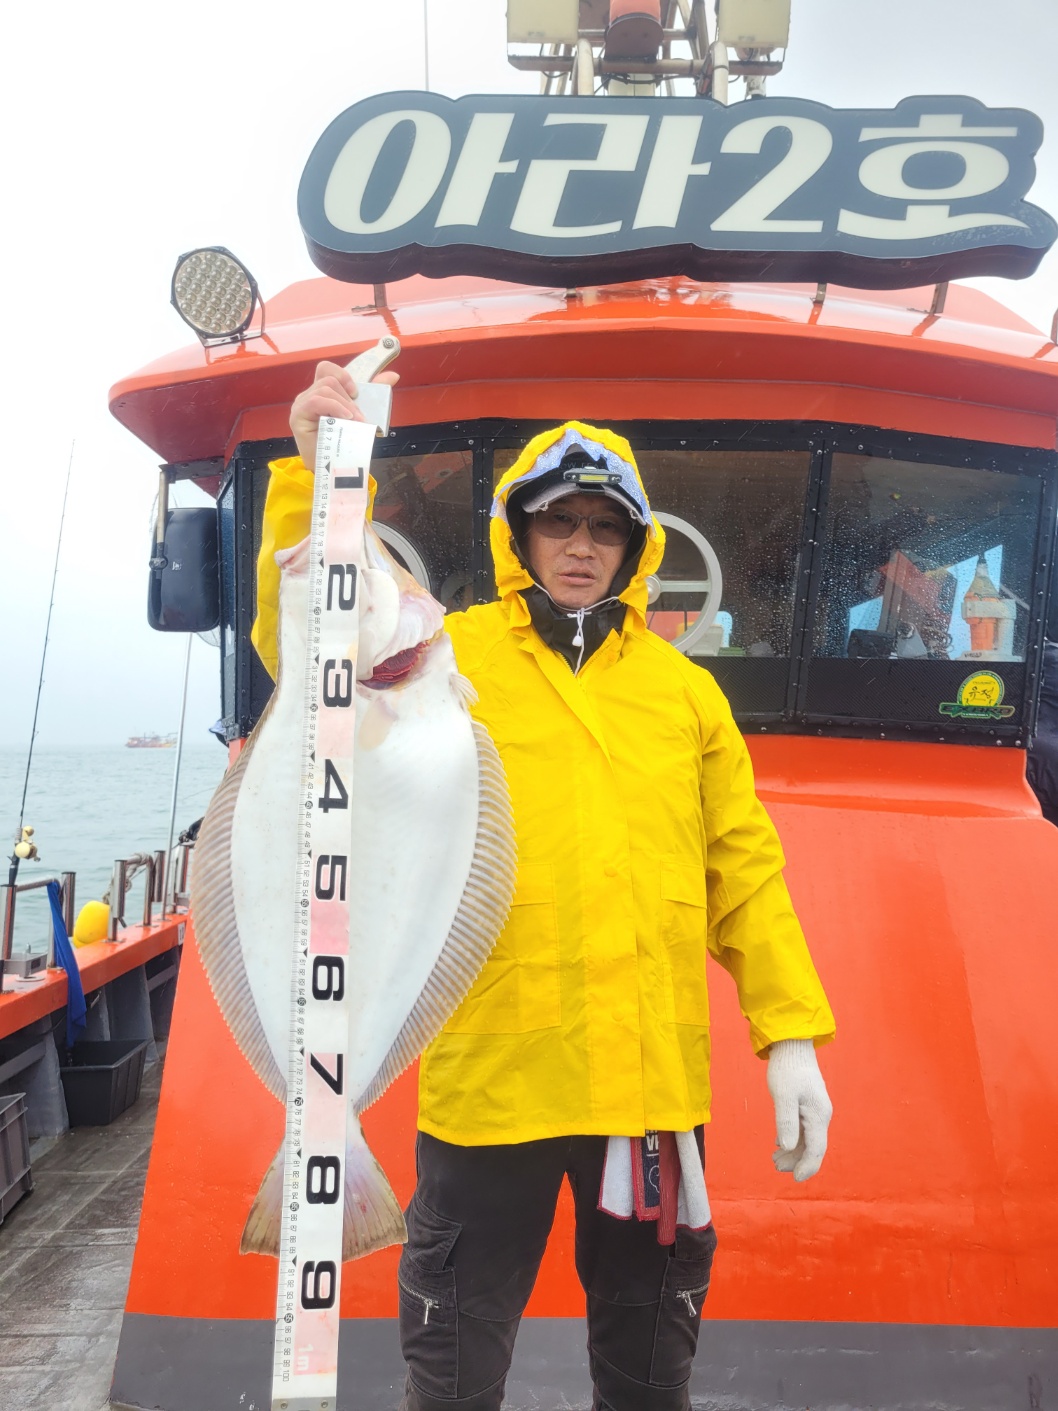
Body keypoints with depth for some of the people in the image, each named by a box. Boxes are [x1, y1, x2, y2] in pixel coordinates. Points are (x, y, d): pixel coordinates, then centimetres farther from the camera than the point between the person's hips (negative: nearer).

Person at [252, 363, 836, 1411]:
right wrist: (316, 473, -23)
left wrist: (790, 1036, 2)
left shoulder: (685, 689, 9)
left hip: (656, 1078, 3)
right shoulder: (447, 657, 2)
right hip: (489, 1076, -2)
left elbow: (745, 872, 8)